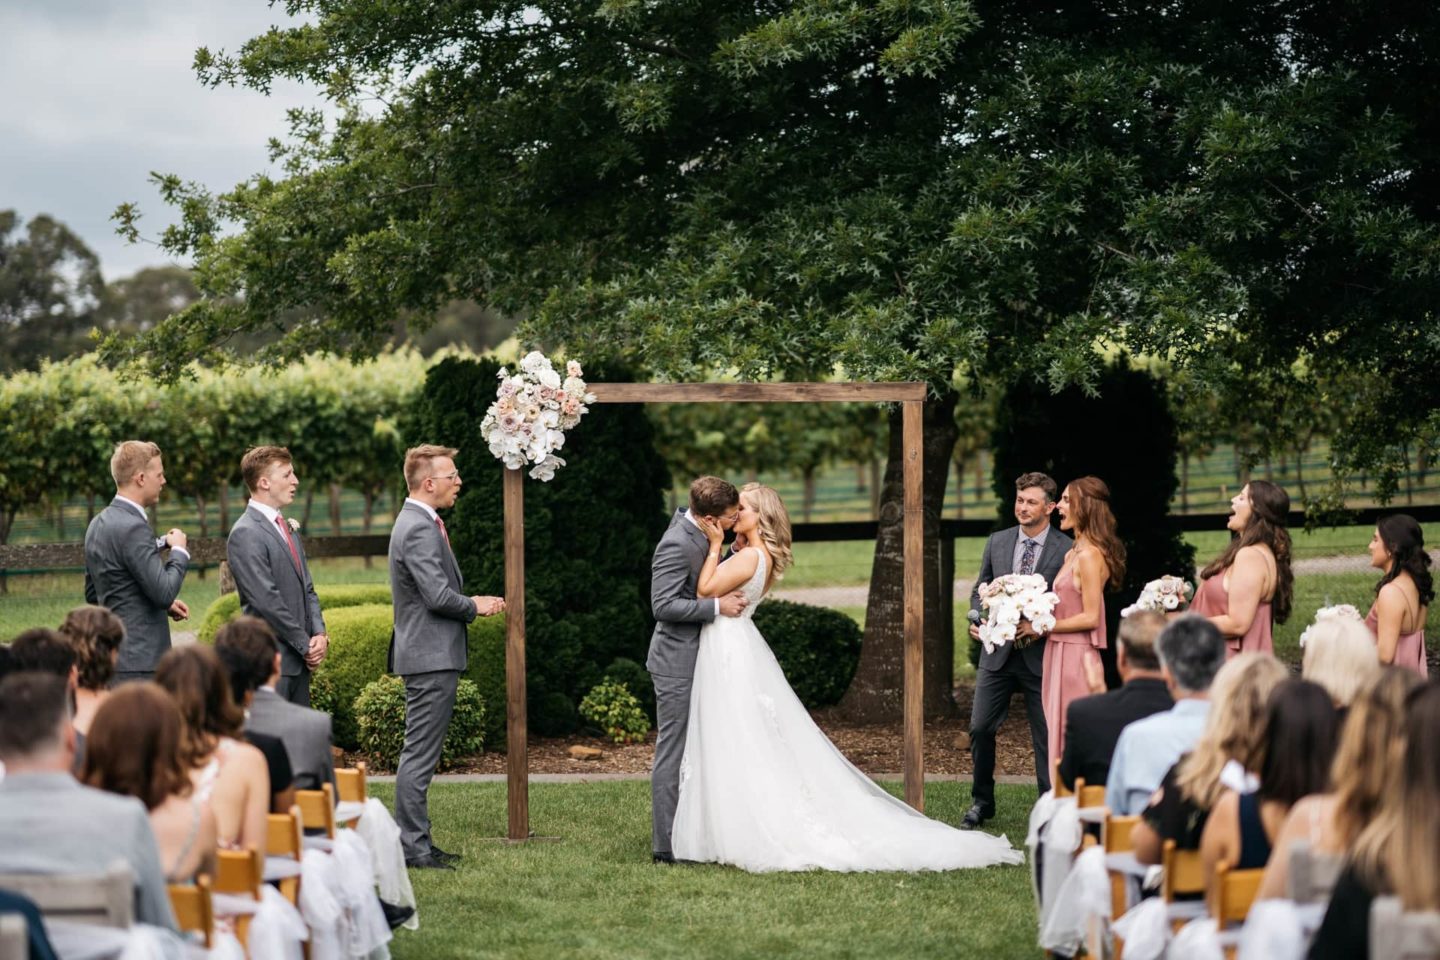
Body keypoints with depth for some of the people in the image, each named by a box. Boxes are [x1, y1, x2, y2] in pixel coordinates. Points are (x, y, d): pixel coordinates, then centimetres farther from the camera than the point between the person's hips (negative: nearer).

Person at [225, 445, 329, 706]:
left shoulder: (287, 528, 18)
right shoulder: (245, 534, -13)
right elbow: (267, 601, -17)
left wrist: (319, 633, 2)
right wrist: (306, 645, -12)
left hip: (299, 660, 9)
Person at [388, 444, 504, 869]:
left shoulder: (418, 523, 16)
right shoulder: (420, 529, -18)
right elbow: (439, 596, -23)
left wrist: (471, 603, 9)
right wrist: (475, 607, -6)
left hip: (429, 655, 11)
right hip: (431, 657, -11)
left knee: (420, 754, 14)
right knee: (420, 754, -8)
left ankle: (415, 842, 19)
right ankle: (412, 846, -6)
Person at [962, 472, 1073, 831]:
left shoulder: (1066, 550, -6)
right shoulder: (997, 542, 7)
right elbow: (980, 588, 14)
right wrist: (976, 618, -5)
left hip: (1041, 655, -4)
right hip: (998, 652, 4)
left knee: (1047, 735, 3)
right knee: (980, 727, 4)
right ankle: (982, 801, 20)